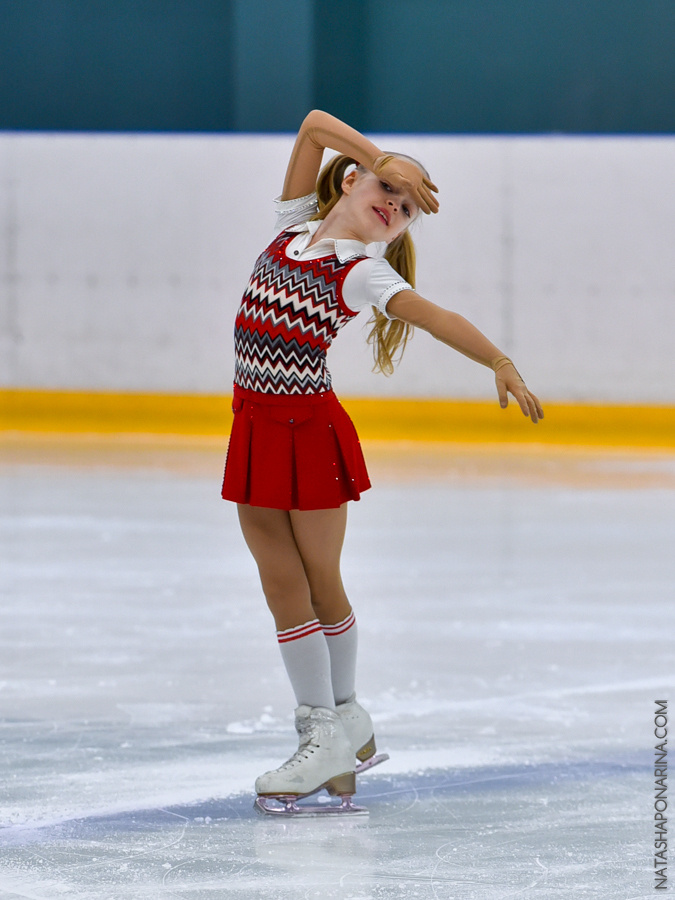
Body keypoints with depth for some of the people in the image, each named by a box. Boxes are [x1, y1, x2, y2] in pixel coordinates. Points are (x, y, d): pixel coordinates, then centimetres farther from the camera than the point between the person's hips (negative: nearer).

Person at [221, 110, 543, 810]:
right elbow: (316, 124, 5)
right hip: (255, 427, 5)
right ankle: (337, 726, 15)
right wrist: (383, 160, -1)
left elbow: (434, 316, -22)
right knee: (282, 581, 6)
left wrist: (501, 363, -35)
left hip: (309, 429, -5)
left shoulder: (363, 272, -8)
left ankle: (333, 726, 15)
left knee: (319, 581, 4)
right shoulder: (297, 222, 6)